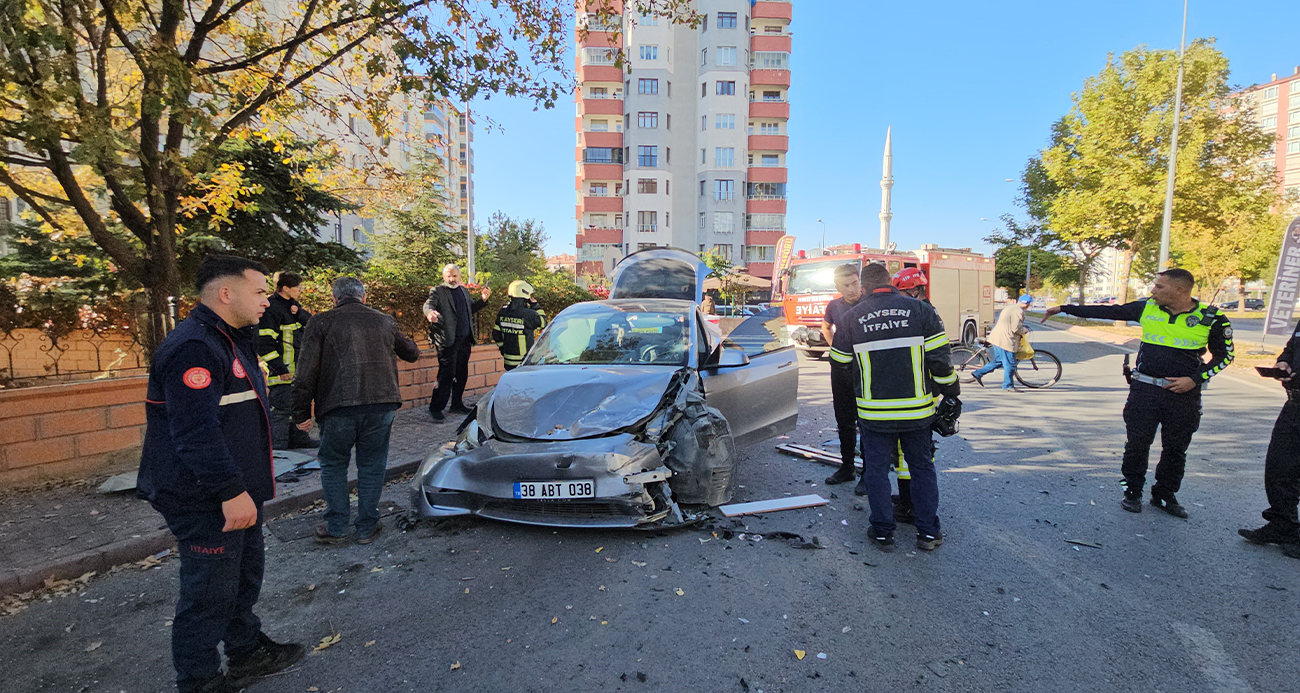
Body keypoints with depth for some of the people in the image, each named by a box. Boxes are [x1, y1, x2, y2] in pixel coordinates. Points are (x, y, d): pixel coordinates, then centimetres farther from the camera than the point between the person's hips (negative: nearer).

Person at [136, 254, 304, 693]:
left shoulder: (230, 341, 13)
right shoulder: (193, 348, -22)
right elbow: (196, 432, -28)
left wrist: (249, 485, 24)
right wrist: (231, 492, -27)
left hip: (236, 493, 11)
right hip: (206, 502, -11)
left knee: (244, 577, 23)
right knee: (209, 593, 3)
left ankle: (247, 650, 40)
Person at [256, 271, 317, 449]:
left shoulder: (292, 305, 14)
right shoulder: (270, 308, -14)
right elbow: (264, 343, -18)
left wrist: (299, 313, -12)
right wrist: (280, 369, -21)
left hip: (296, 368, 10)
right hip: (280, 370, -10)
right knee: (280, 408, -6)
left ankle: (299, 439, 32)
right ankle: (277, 447, 2)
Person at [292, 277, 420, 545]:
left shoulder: (322, 322, 5)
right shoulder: (384, 321, 13)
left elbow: (306, 372, -1)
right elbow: (412, 353, 27)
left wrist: (301, 412, 4)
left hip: (338, 407, -2)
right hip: (381, 404, 2)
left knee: (333, 465, 17)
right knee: (372, 467, 14)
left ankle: (335, 528, 22)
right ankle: (367, 528, 21)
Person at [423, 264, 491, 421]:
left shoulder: (464, 291, 17)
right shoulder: (437, 291, -2)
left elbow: (471, 308, 25)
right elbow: (428, 304, -19)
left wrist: (483, 299, 8)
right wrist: (430, 312, -42)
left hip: (465, 340, 7)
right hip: (447, 341, -6)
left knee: (462, 374, 13)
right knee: (447, 374, -9)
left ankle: (457, 405, 26)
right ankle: (435, 408, 2)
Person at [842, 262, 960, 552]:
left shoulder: (852, 318, -2)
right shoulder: (921, 310, -3)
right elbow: (940, 360, -4)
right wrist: (951, 392, 11)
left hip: (874, 412, -1)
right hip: (917, 410, 1)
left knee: (877, 470, 11)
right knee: (922, 468, 17)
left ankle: (883, 532, 19)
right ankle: (928, 532, 24)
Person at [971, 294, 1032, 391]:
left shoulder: (1010, 307, 16)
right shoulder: (1018, 311, -15)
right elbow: (1016, 328, -19)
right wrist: (1026, 330, -1)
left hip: (997, 338, 10)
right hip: (1005, 341, -10)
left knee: (998, 361, 19)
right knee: (1010, 364, 1)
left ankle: (978, 373, 17)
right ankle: (1008, 385, 10)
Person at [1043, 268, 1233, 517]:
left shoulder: (1212, 319, -5)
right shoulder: (1147, 308, -1)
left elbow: (1224, 355, 4)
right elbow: (1107, 311, 4)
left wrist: (1195, 379, -9)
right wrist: (1064, 308, 3)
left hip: (1183, 394, -1)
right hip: (1145, 390, 1)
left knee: (1175, 449, 10)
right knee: (1137, 444, 5)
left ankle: (1165, 495, 28)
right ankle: (1132, 492, 21)